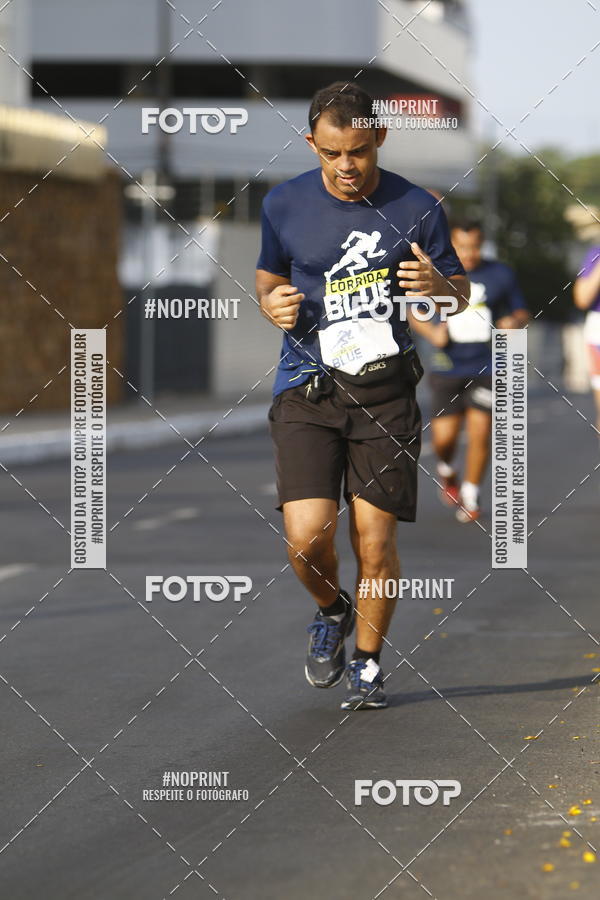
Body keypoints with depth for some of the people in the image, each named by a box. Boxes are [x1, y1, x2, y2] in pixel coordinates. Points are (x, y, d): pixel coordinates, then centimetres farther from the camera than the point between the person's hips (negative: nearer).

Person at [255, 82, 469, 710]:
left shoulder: (415, 208, 0)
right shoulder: (284, 204, 4)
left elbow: (460, 295, 10)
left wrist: (437, 285, -14)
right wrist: (271, 303, -2)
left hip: (385, 391, -1)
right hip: (307, 390, 1)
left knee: (375, 542, -3)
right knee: (306, 537, -13)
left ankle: (367, 661, 20)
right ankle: (331, 613, 21)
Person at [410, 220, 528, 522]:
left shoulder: (501, 274, 2)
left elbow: (521, 312, 12)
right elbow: (416, 313, 12)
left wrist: (515, 322, -11)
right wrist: (431, 332, -7)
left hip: (488, 369, 0)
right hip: (447, 369, 0)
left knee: (480, 435, -8)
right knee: (443, 439, -3)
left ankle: (471, 497, 11)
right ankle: (446, 471, 32)